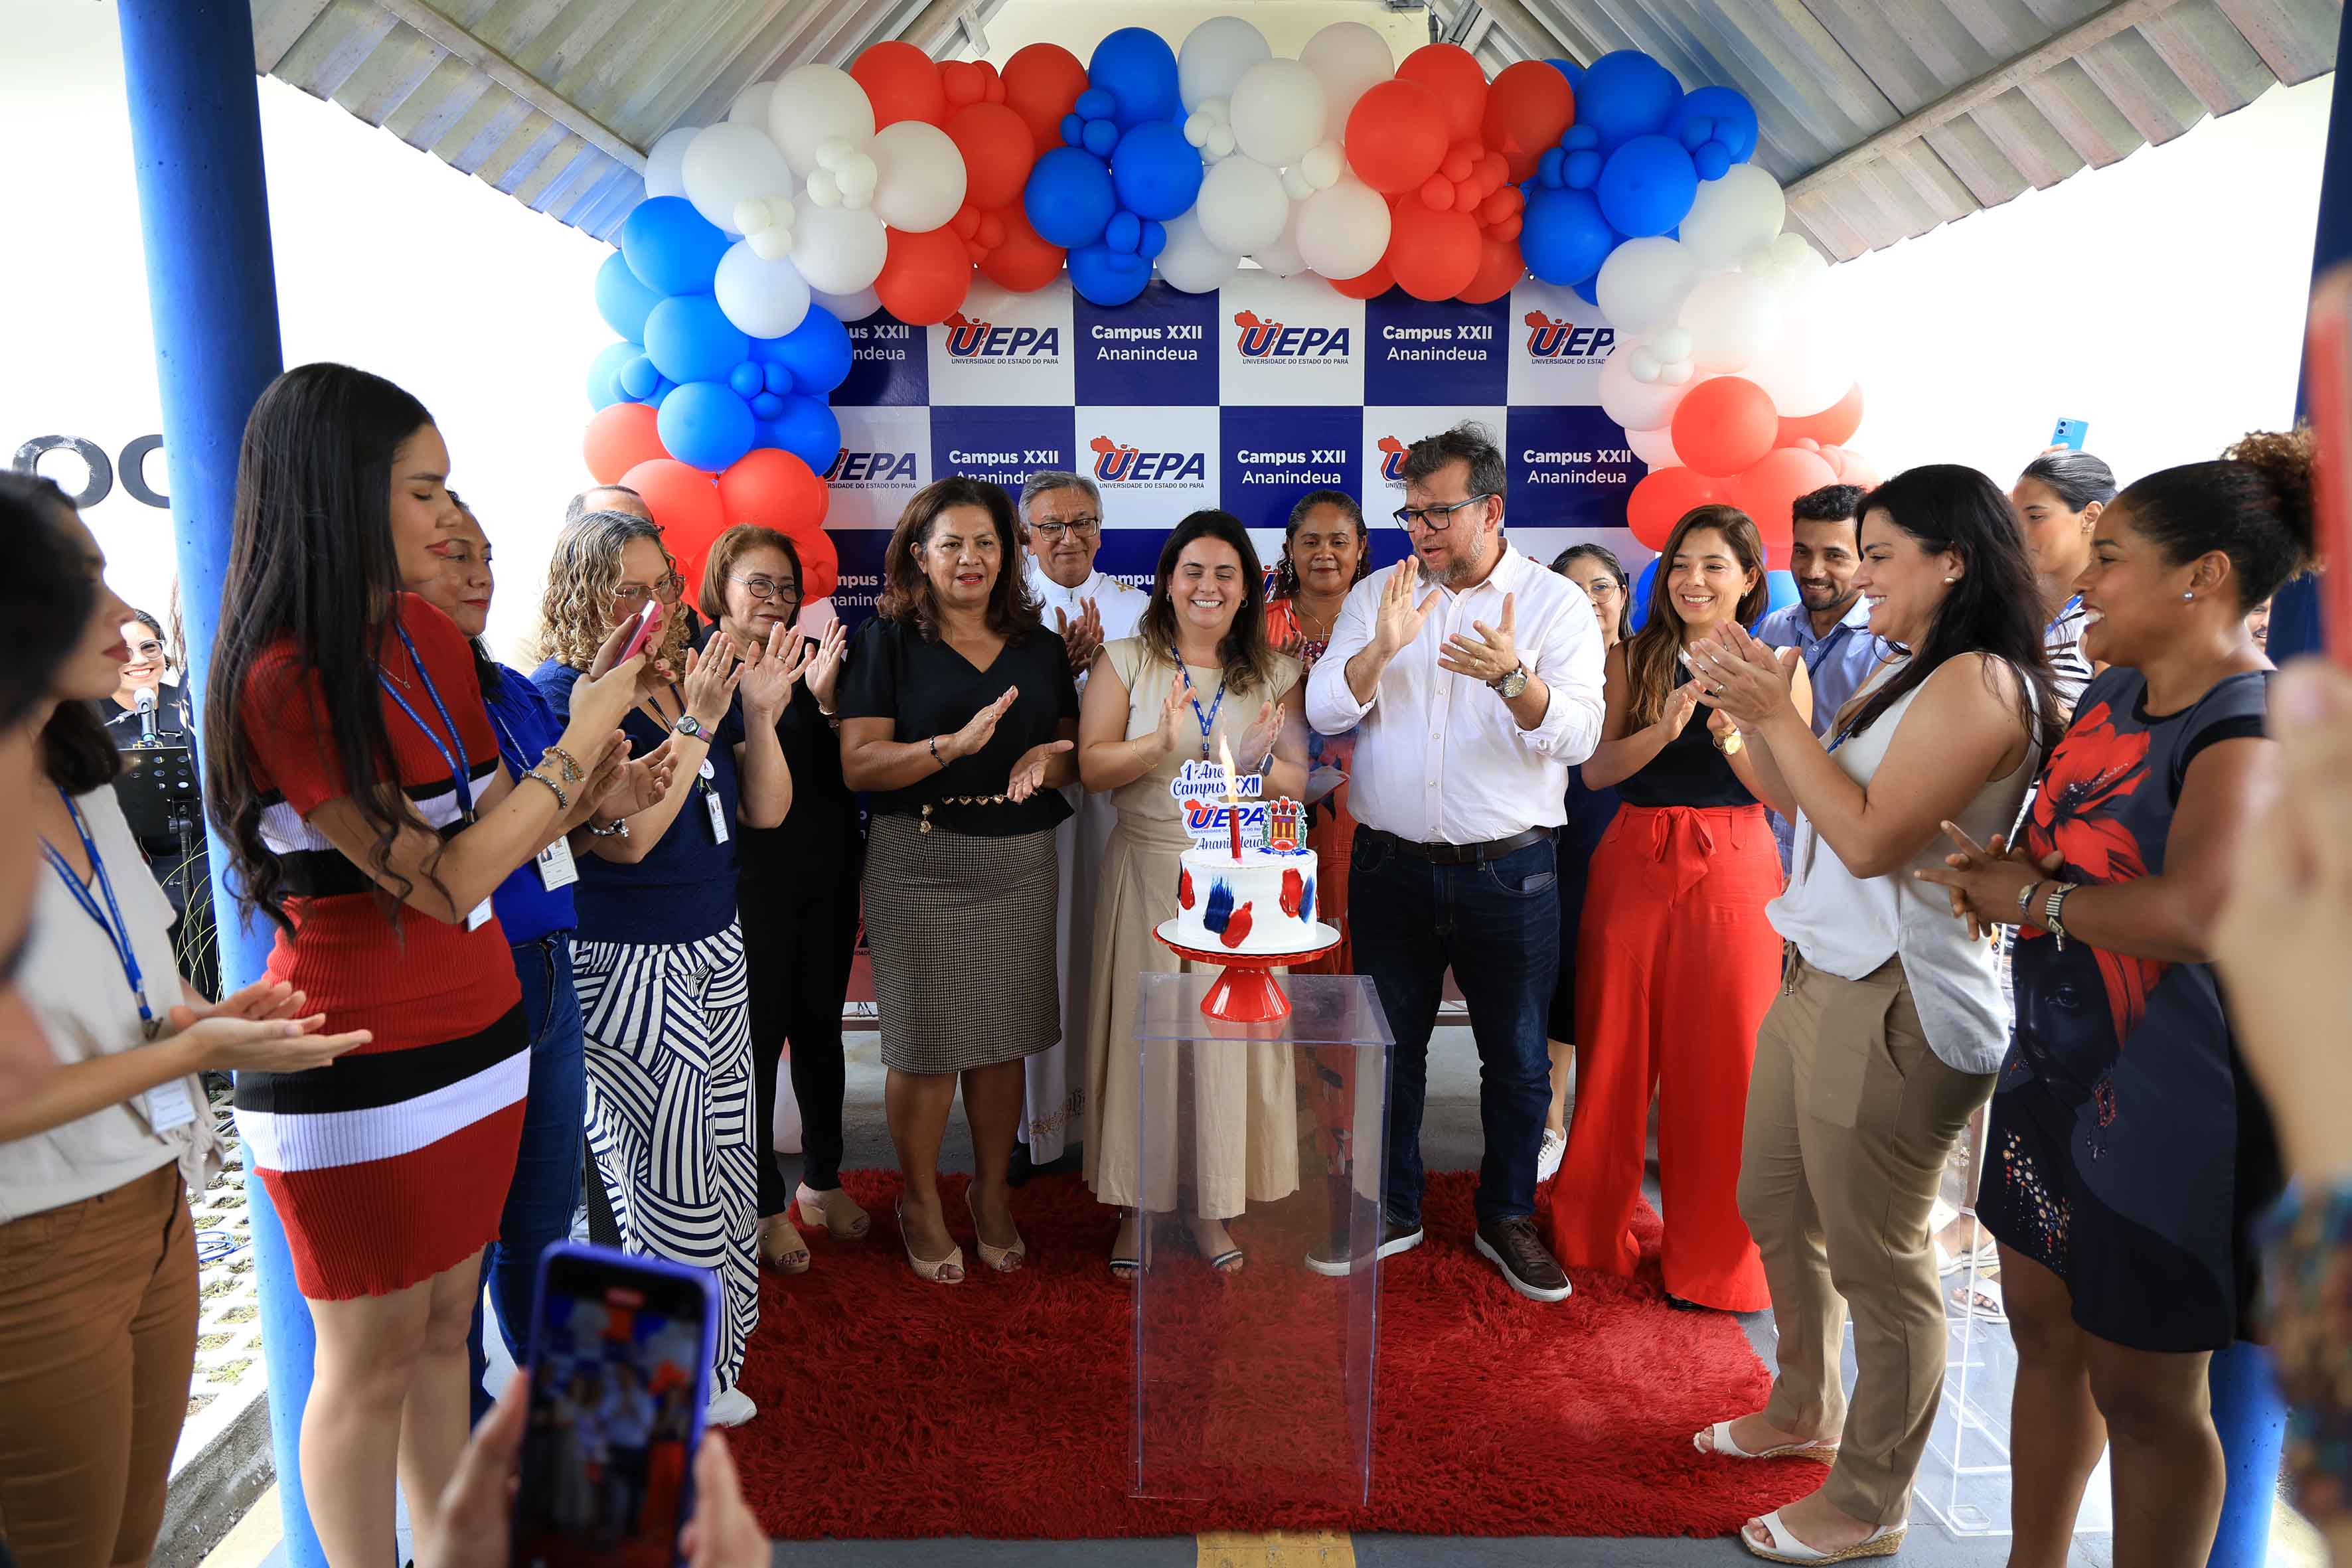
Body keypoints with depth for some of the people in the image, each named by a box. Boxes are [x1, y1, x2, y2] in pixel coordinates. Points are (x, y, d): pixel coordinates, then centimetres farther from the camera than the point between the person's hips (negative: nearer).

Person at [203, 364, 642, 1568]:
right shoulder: (282, 681, -19)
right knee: (372, 1358, 10)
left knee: (446, 1326, 19)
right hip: (355, 1063, -7)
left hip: (474, 1036, 7)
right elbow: (444, 882, -21)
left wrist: (595, 726, -8)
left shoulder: (429, 637, 4)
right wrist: (579, 741, -17)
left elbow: (494, 826, 6)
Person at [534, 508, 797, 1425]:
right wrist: (695, 725, -21)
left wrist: (760, 714, -9)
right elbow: (626, 835, -21)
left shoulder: (698, 675, 6)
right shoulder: (563, 693, -11)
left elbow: (766, 812, 6)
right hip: (627, 965, -7)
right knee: (673, 1181, 0)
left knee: (728, 1161, 13)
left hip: (717, 951, 7)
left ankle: (709, 1368, 30)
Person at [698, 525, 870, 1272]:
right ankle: (764, 1206, 20)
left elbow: (850, 769, 1)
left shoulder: (817, 657, 6)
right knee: (756, 1036, 4)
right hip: (749, 881, -4)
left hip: (827, 878, 5)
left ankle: (822, 1180, 32)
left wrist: (826, 700, -16)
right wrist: (799, 699, -27)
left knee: (820, 1027, 15)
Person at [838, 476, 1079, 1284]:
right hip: (921, 867, -3)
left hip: (1021, 865, 4)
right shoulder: (888, 641, 0)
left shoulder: (1039, 646, 12)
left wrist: (1046, 759, -10)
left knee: (1005, 1038, 10)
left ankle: (992, 1193, 28)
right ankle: (921, 1202, 23)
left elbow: (1077, 750, 14)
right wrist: (956, 745, -24)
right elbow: (858, 763, -9)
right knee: (925, 1042, 2)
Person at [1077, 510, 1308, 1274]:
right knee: (1141, 1032, 4)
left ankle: (1212, 1204, 23)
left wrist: (1260, 760, -19)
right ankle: (1137, 1204, 21)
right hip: (1146, 871, -1)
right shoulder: (1124, 661, 2)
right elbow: (1093, 767, -7)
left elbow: (1303, 783, 3)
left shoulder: (1277, 674, 5)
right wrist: (1162, 743, -24)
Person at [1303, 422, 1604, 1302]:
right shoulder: (1376, 596, 5)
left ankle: (1507, 1220, 31)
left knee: (1517, 1060, 10)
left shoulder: (1557, 604, -2)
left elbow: (1576, 736, -13)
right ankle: (1390, 1212, 32)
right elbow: (1324, 711, -5)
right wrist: (1382, 646, -22)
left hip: (1508, 873, -2)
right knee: (1387, 1048, 13)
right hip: (1390, 866, 2)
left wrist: (1513, 676, -31)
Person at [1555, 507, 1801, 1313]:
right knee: (1614, 1050, 8)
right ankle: (1596, 1231, 26)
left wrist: (1732, 735, -17)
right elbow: (1596, 769, -2)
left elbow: (1786, 794, -1)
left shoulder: (1778, 667, 4)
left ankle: (1715, 1259, 20)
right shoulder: (1633, 658, 8)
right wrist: (1663, 730, -18)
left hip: (1733, 870, -1)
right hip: (1633, 862, 1)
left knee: (1722, 1063, 2)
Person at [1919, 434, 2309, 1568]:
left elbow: (2194, 912, -36)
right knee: (2043, 1332, 20)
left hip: (2163, 1109, -9)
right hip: (2053, 1072, 9)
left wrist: (2027, 893, -19)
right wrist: (1998, 869, -2)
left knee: (2141, 1391, 8)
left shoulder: (2250, 729, -20)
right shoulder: (2114, 692, 7)